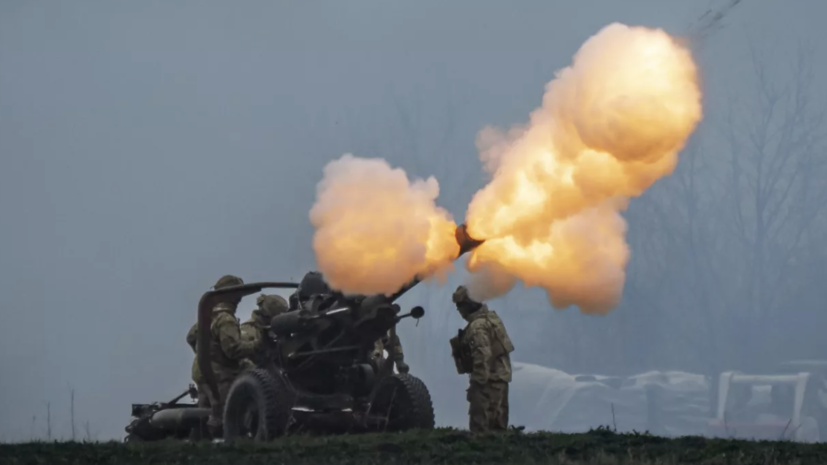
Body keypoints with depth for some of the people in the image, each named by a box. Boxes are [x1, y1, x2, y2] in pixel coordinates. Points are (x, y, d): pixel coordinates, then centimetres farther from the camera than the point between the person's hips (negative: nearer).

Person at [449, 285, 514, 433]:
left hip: (488, 378, -10)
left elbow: (483, 355, -25)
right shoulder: (492, 317, 10)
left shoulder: (477, 326, -20)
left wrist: (479, 380, -21)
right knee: (498, 421, 13)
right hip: (501, 374, 10)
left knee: (480, 421, -7)